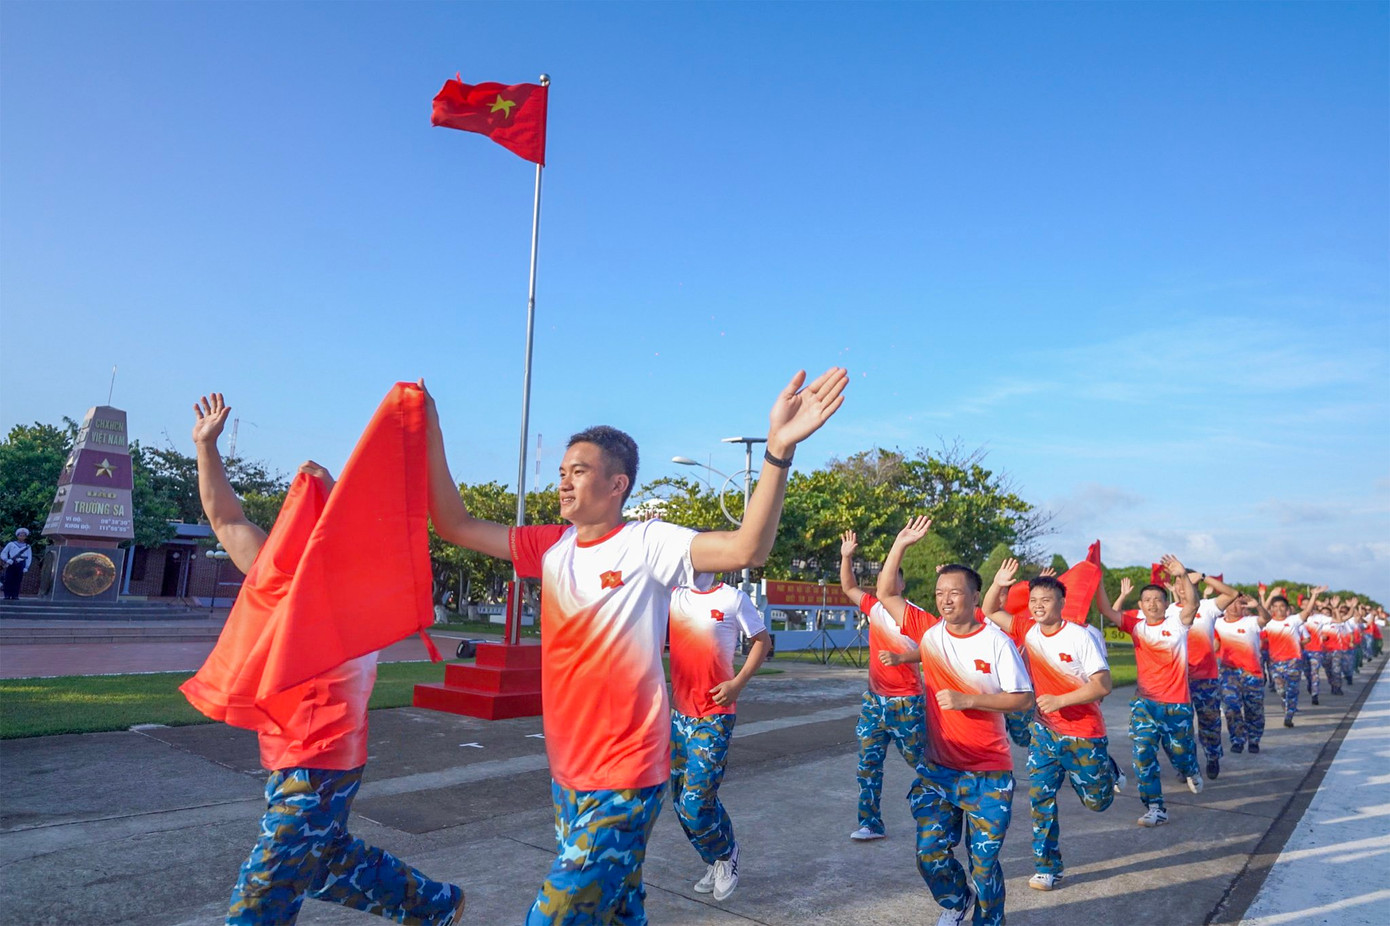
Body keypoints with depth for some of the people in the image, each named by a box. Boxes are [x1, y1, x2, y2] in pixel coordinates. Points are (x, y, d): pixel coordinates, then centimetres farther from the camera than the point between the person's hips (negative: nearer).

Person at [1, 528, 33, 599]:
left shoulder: (27, 546, 15)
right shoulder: (11, 544, 12)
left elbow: (29, 558, 11)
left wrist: (26, 567, 0)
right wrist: (7, 560, -11)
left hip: (20, 565, 0)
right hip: (11, 564, 0)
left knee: (17, 581, -4)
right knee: (8, 580, -4)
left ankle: (15, 596, -2)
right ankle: (7, 596, -2)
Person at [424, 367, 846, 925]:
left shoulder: (648, 544, -15)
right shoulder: (552, 546, 2)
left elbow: (746, 548, -29)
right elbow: (455, 526, 4)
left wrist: (779, 449, -41)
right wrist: (430, 436, -4)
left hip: (625, 777, -6)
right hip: (567, 771, 6)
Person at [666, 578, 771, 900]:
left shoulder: (733, 598, -7)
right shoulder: (673, 597, 4)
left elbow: (762, 640, 0)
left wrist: (739, 682, -11)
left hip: (716, 714, -5)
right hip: (680, 712, 5)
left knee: (695, 801, -8)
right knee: (683, 799, 13)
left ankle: (724, 855, 22)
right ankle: (719, 863, 36)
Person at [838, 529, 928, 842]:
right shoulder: (875, 608, 3)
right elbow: (848, 587, 11)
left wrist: (900, 658, -31)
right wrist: (847, 557, 2)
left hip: (906, 702, -5)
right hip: (875, 699, 5)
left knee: (921, 761, 9)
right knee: (868, 763, 5)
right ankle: (871, 824, 13)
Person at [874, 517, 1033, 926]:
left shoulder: (997, 642, -12)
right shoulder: (930, 631, -3)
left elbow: (1023, 698, -10)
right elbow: (886, 594, -3)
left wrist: (968, 700, -20)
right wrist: (901, 543, -10)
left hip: (989, 773, -3)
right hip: (939, 768, 3)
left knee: (985, 862, 8)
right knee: (930, 853, 8)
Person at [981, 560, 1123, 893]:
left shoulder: (1081, 638, -18)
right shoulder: (1028, 629, -4)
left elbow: (1103, 685, -20)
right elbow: (990, 612, 4)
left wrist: (1059, 700, -26)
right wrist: (997, 584, -15)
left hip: (1084, 734, -4)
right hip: (1045, 731, 4)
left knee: (1097, 801, 12)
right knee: (1040, 797, 1)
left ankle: (1108, 769, 45)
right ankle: (1048, 868, 14)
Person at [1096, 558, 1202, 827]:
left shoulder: (1176, 623, -5)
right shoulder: (1136, 625, 0)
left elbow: (1192, 604, -24)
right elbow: (1107, 611, -13)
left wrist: (1183, 576, -40)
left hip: (1176, 703, -1)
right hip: (1145, 702, 2)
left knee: (1180, 752, 16)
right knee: (1143, 754, -7)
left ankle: (1191, 771, 52)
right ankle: (1155, 808, 2)